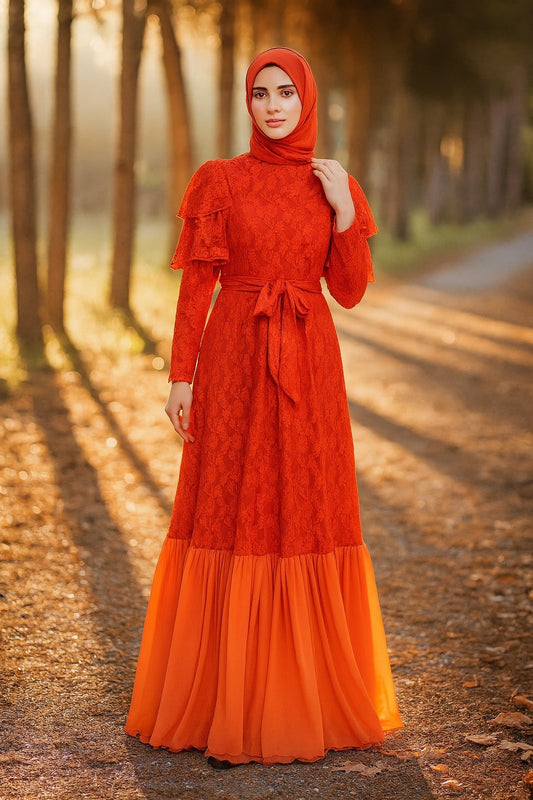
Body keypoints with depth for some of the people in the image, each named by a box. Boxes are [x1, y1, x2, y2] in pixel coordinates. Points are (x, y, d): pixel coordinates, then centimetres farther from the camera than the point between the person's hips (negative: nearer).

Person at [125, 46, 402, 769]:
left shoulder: (335, 186, 7)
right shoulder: (220, 181, 1)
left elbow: (351, 290, 4)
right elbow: (196, 285, 0)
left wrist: (345, 213, -7)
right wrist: (182, 376, -5)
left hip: (309, 370, 2)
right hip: (234, 363, -2)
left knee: (308, 518, 6)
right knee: (230, 522, 0)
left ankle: (307, 693, 20)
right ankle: (224, 701, 11)